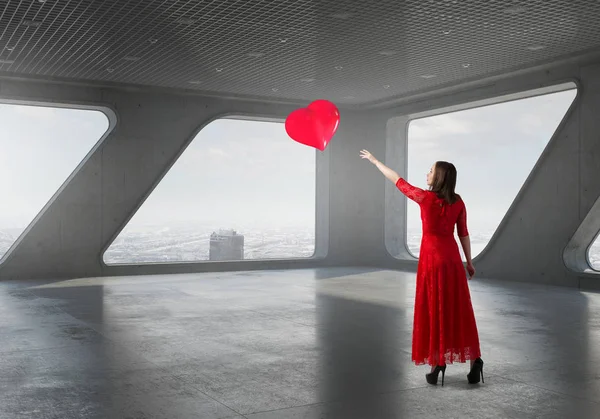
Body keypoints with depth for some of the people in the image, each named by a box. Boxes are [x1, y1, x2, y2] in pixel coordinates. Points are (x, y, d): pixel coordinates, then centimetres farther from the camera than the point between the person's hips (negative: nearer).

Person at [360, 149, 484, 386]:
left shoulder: (426, 198, -10)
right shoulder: (458, 202, 2)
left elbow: (397, 180, 0)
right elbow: (463, 234, 5)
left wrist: (375, 161, 11)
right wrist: (469, 262, 14)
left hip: (431, 258, -4)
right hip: (452, 258, 4)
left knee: (433, 311, 3)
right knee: (458, 311, 8)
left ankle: (437, 365, 5)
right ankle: (474, 362, 7)